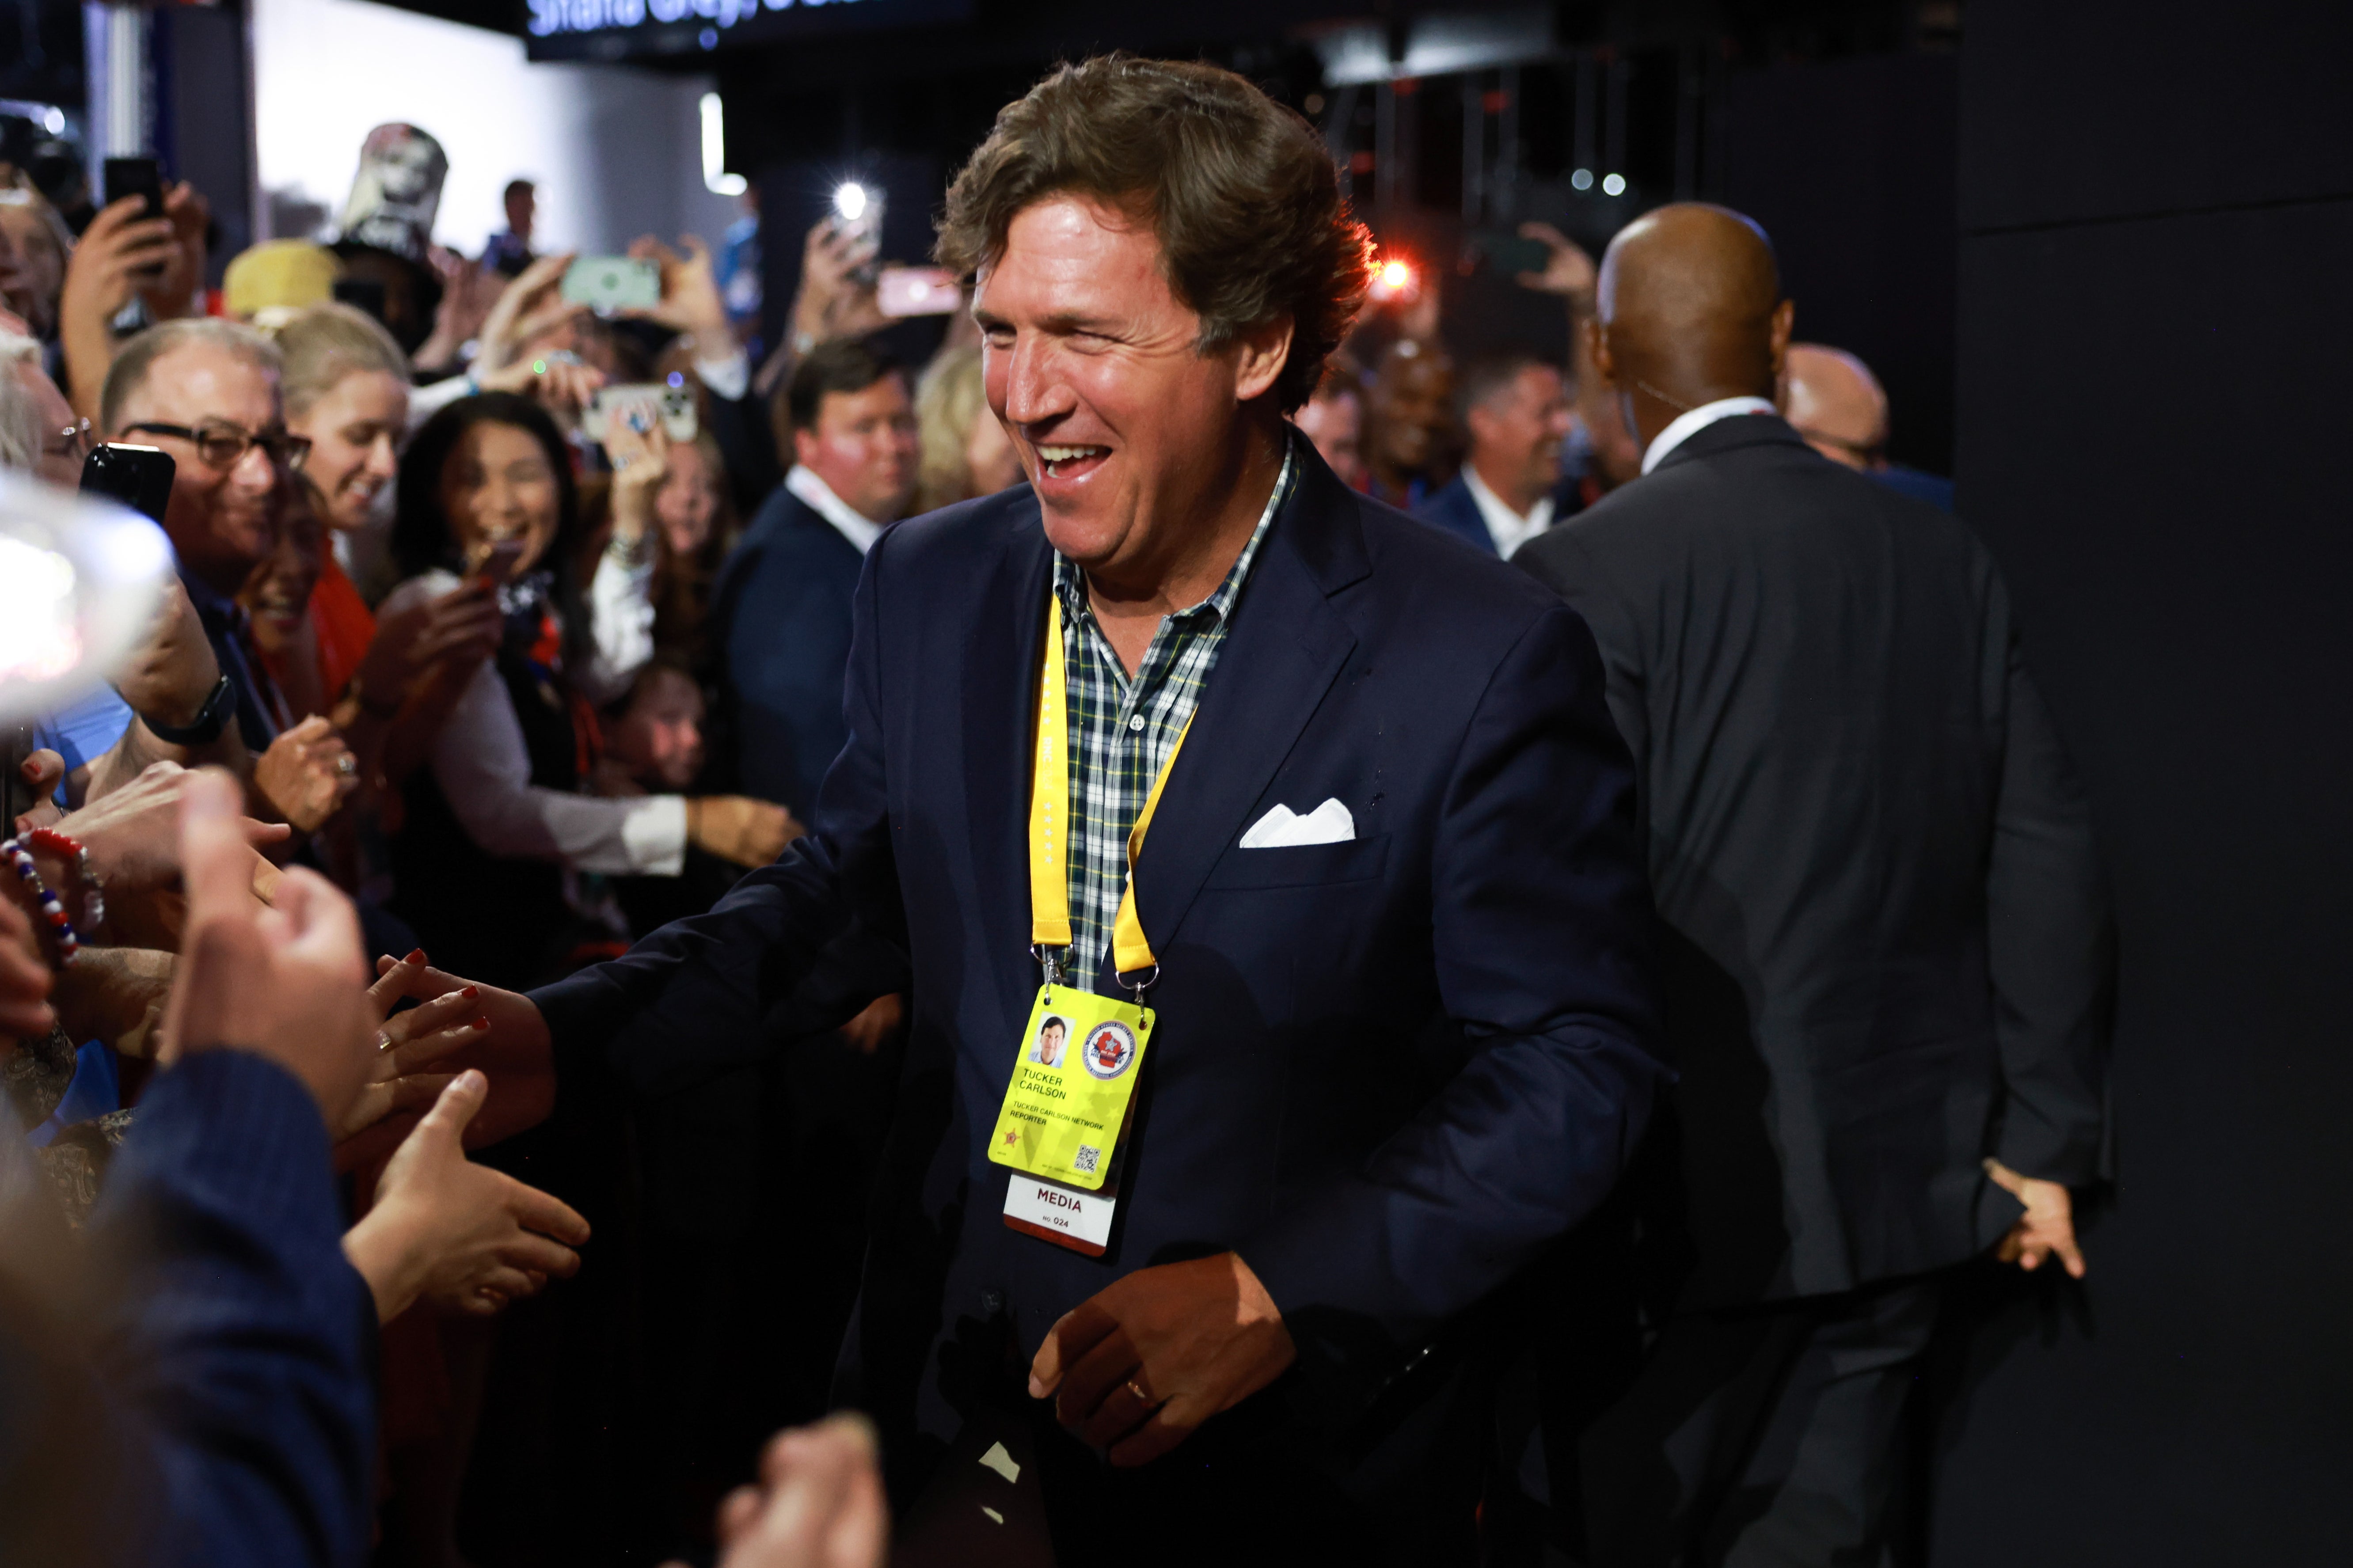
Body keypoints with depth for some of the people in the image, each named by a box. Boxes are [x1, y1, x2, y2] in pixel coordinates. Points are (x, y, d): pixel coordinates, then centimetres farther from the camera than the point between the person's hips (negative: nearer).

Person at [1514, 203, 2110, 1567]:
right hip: (1905, 1182, 5)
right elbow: (2047, 855, 5)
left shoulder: (1588, 571, -11)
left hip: (1690, 1195, -5)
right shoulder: (1943, 555, 4)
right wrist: (2043, 1143, 12)